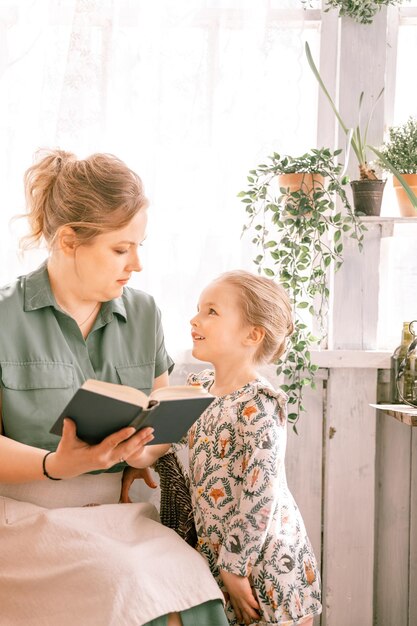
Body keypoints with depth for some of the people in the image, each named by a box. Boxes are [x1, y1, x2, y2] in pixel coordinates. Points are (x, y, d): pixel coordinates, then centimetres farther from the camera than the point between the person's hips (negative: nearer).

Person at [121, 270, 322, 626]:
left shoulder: (257, 406, -20)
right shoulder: (198, 388, 4)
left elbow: (259, 498, -22)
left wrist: (235, 569, -18)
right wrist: (148, 452, -1)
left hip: (267, 565, -7)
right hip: (215, 554, 7)